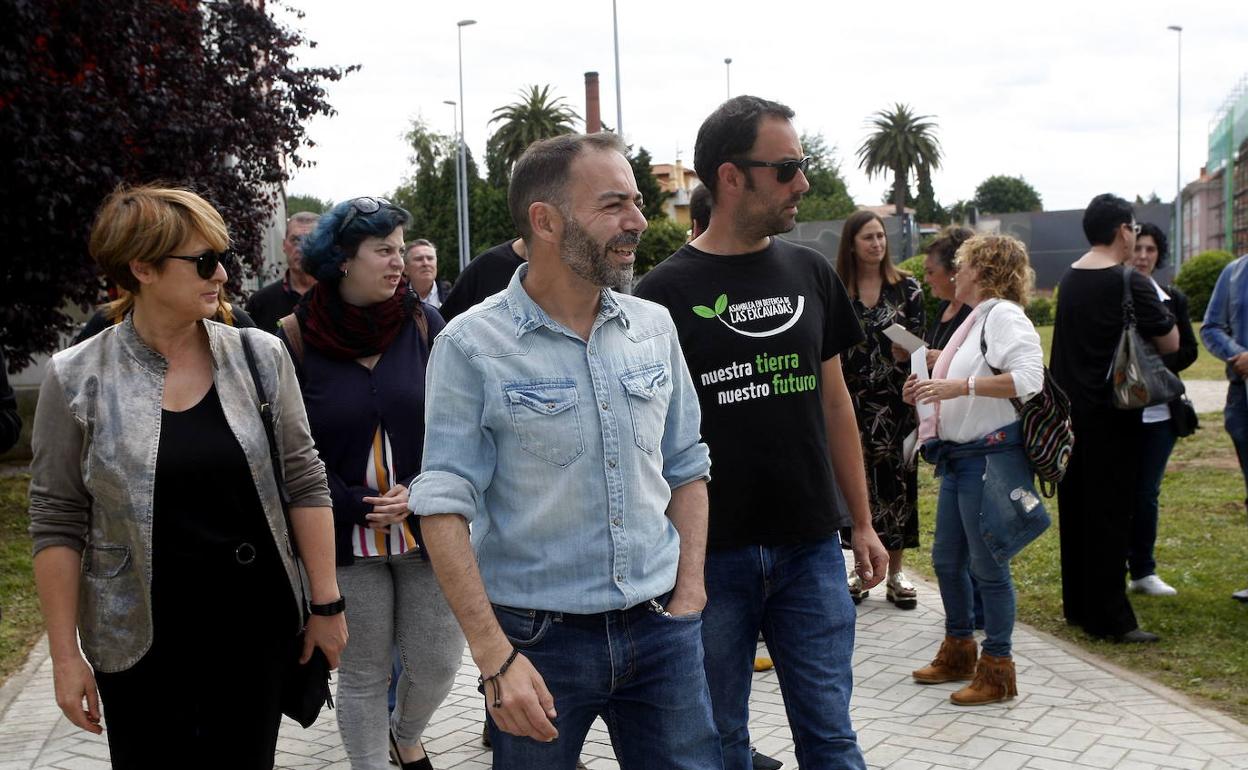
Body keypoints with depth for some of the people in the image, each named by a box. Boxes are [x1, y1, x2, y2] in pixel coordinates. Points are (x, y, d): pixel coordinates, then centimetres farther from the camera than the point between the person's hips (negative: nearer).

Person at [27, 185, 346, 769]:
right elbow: (57, 524, -2)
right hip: (142, 644, -1)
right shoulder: (77, 379, -5)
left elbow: (305, 483, 1)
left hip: (256, 628, 1)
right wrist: (65, 655, -4)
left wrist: (326, 604, 0)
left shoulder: (259, 356, -1)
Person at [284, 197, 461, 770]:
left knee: (438, 663, 6)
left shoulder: (423, 324, 1)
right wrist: (360, 507, -11)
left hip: (426, 529, 2)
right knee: (363, 675, 7)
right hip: (346, 541, -2)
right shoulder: (296, 337, -4)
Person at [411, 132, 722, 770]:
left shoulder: (655, 327, 5)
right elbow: (445, 507, -12)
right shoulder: (472, 345, -10)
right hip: (539, 640, -4)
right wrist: (496, 658, -17)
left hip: (661, 629, 4)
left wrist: (689, 597, 4)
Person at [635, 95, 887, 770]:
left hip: (811, 549, 3)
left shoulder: (810, 273, 6)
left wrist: (862, 523, 12)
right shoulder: (666, 292, -7)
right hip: (710, 556, -3)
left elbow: (833, 399, 12)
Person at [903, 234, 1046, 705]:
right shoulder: (974, 320, 18)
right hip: (958, 455, 10)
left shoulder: (1004, 316, -12)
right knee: (946, 560, 16)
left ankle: (997, 670, 9)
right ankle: (958, 652, 31)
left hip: (991, 457, -10)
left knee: (988, 565, -2)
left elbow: (1028, 377, -27)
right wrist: (928, 392, 6)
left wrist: (959, 386, -28)